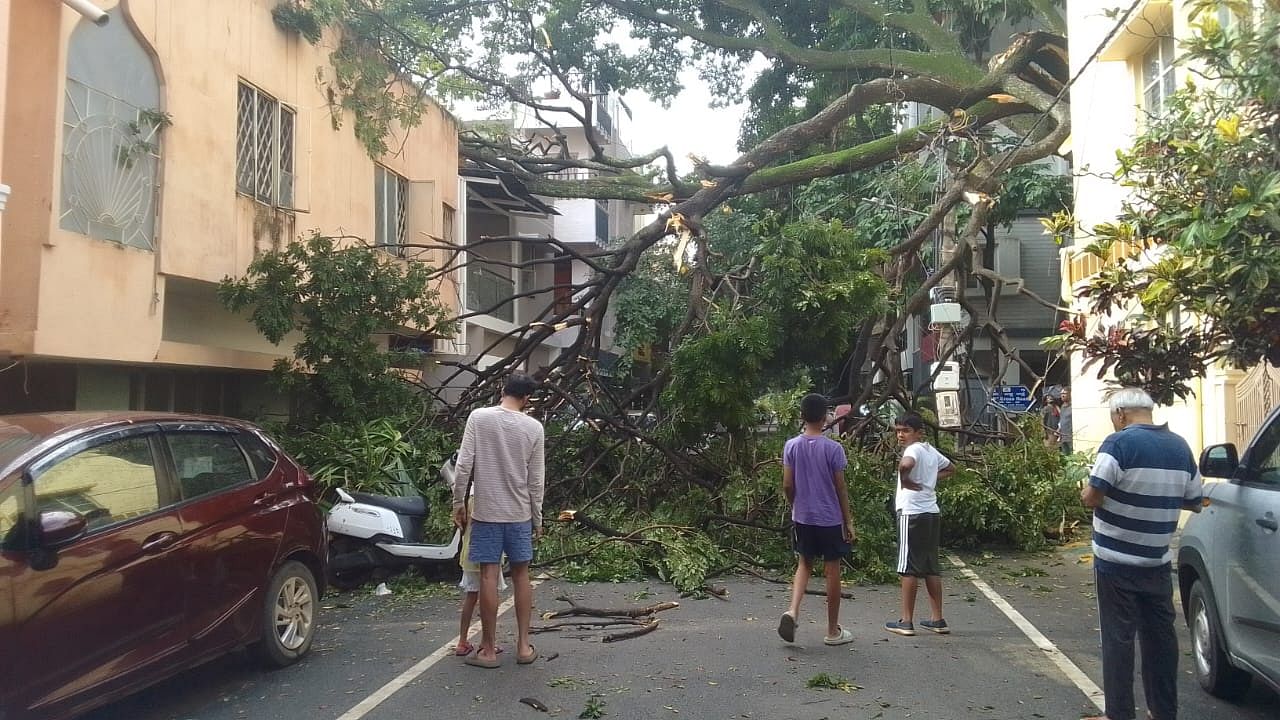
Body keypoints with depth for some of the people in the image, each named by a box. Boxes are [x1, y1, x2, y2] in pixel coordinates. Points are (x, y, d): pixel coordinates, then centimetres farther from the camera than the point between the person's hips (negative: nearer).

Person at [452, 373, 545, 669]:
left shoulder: (478, 417, -6)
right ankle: (523, 645, 15)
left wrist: (458, 503, 1)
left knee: (489, 576, 2)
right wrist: (537, 518, 10)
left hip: (486, 511, -2)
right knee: (520, 574, 11)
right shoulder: (533, 427, -2)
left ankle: (489, 650, 8)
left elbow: (464, 465, -10)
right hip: (520, 513, 2)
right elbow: (535, 480, 1)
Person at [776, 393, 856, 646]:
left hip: (802, 518, 3)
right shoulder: (833, 448, -11)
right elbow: (840, 488, -7)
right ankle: (833, 631, 16)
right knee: (832, 570, 8)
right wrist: (848, 521, 2)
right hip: (830, 519, -3)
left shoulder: (791, 446, -4)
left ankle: (792, 611, -5)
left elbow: (787, 485, -2)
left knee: (804, 564, 18)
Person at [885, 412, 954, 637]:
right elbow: (950, 468, 31)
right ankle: (937, 620, 18)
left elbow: (905, 465, -37)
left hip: (912, 514, -9)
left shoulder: (914, 449, -13)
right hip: (932, 513, 9)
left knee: (908, 568, -2)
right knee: (931, 568, 13)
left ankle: (906, 622, 2)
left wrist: (905, 480, -18)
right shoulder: (931, 451, 13)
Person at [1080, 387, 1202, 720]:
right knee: (1160, 634, 14)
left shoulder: (1119, 443, -16)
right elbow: (1194, 503, 12)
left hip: (1117, 561, -6)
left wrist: (1084, 491, 2)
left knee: (1118, 637, 2)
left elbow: (1092, 498, -19)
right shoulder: (1180, 446, 4)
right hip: (1158, 561, 6)